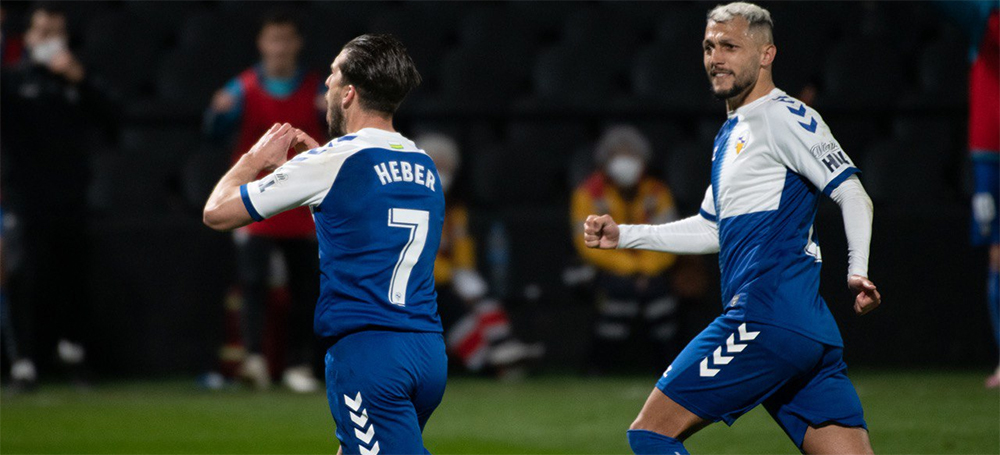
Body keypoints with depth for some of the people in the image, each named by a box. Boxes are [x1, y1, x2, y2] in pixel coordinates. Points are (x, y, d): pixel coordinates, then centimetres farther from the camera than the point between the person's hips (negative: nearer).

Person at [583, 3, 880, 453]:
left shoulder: (783, 117, -4)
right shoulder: (731, 134, 25)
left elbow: (852, 194, -12)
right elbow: (712, 230, 34)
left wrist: (858, 270, -24)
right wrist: (623, 235, 29)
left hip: (765, 319, -9)